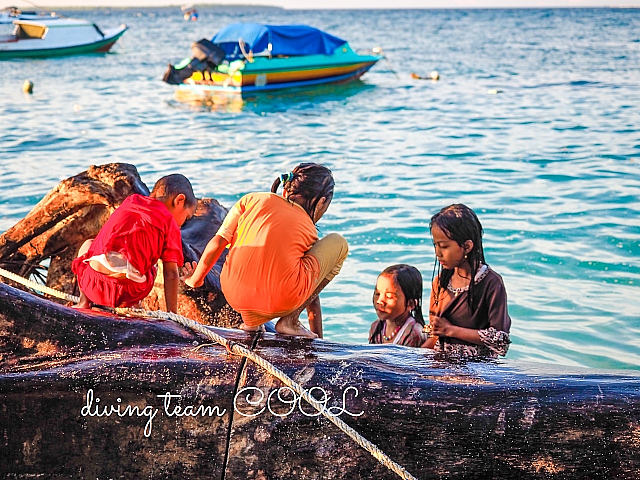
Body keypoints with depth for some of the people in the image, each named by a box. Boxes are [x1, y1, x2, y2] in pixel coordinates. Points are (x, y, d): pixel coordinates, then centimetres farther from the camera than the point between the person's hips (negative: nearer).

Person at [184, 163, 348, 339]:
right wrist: (319, 339, 35)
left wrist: (195, 280, 25)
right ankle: (290, 320, 8)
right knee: (339, 243, 14)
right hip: (280, 303, -4)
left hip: (235, 298, 4)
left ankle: (251, 322, 20)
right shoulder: (309, 230, 15)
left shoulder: (253, 199, 16)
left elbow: (218, 242, 10)